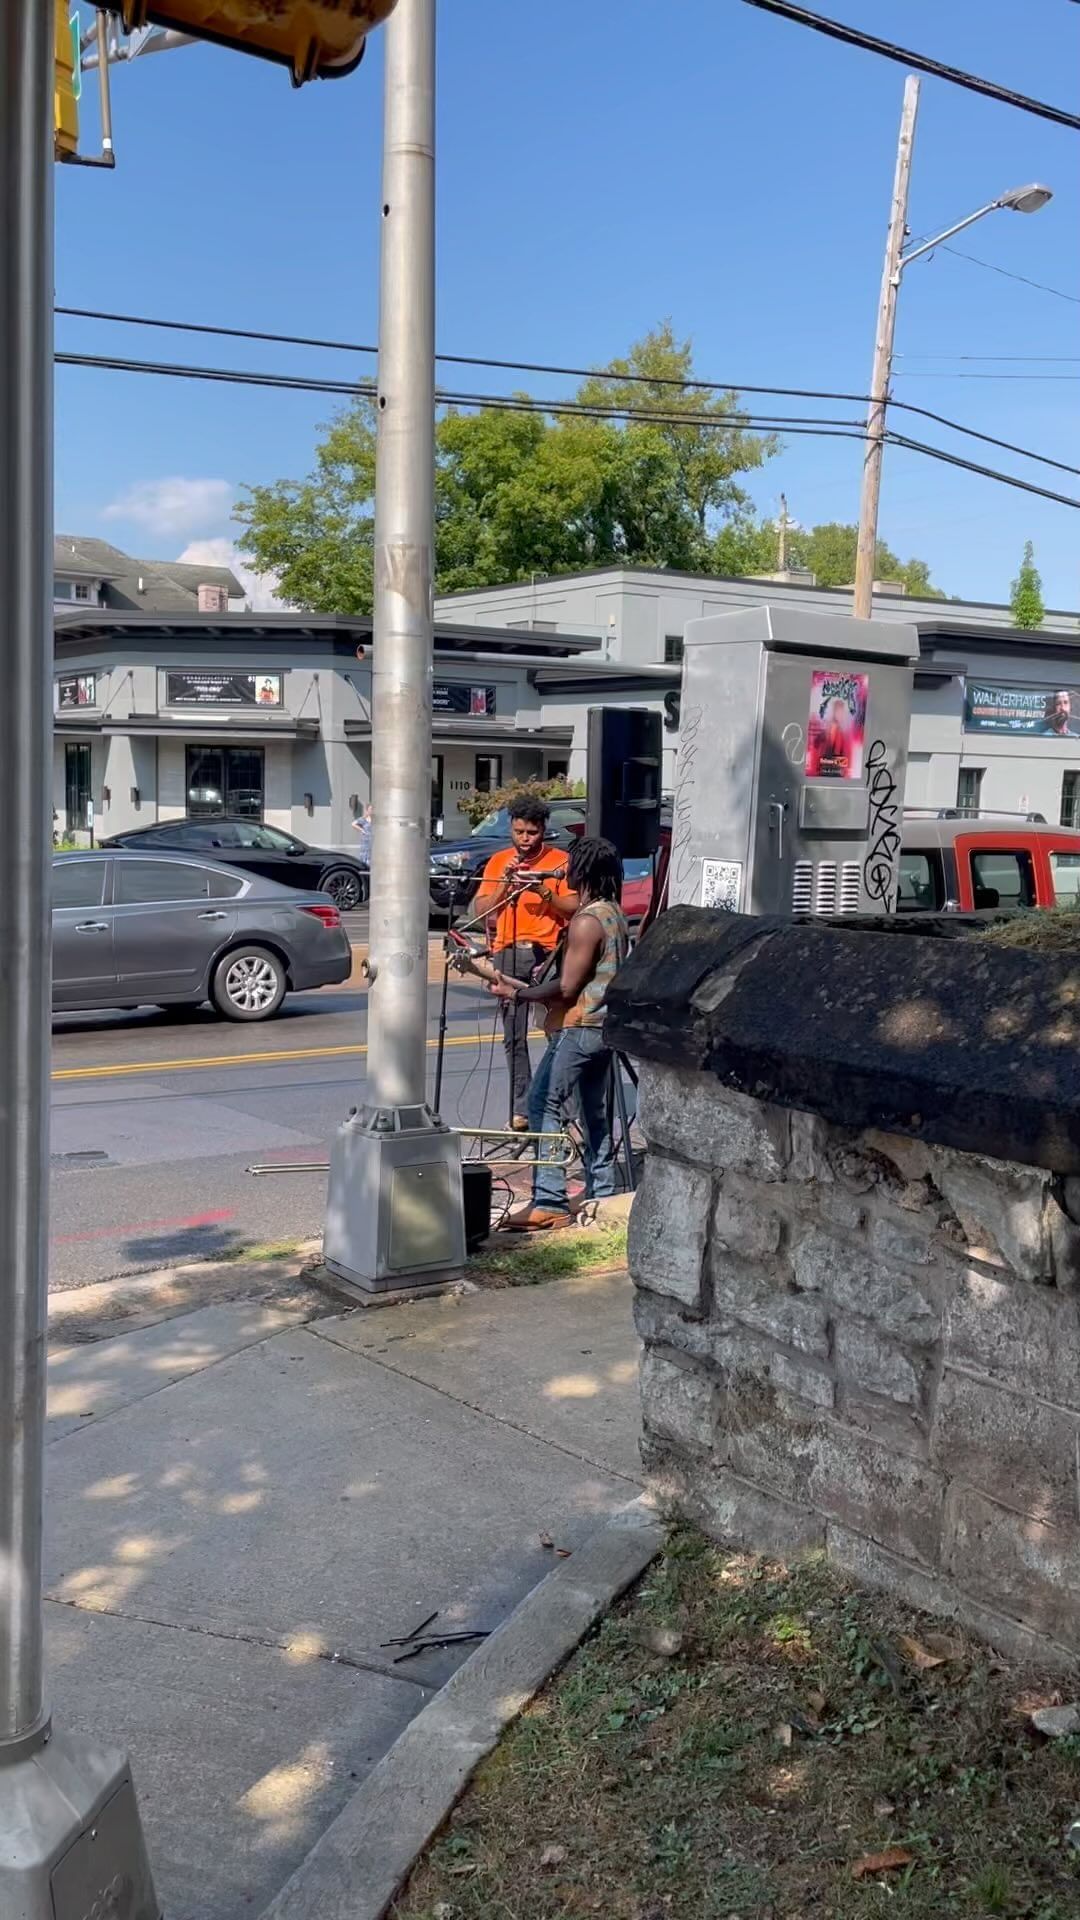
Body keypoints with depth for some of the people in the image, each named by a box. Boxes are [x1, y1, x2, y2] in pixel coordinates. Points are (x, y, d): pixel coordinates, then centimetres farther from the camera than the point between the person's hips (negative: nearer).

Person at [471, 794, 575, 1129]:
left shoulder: (559, 861, 4)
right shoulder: (498, 861, 14)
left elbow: (573, 909, -2)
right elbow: (481, 911, 8)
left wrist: (544, 892, -15)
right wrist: (504, 884, -5)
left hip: (547, 954, -3)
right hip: (507, 955, 3)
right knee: (513, 1037, 4)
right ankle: (521, 1108, 9)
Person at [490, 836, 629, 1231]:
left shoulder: (587, 921, -18)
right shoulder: (616, 916, 12)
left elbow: (567, 988, -20)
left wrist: (520, 994, -9)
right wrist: (532, 990, 21)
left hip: (579, 1027, -10)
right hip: (605, 1025, 10)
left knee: (544, 1106, -9)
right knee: (594, 1112, 16)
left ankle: (550, 1202, -14)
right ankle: (601, 1195, 20)